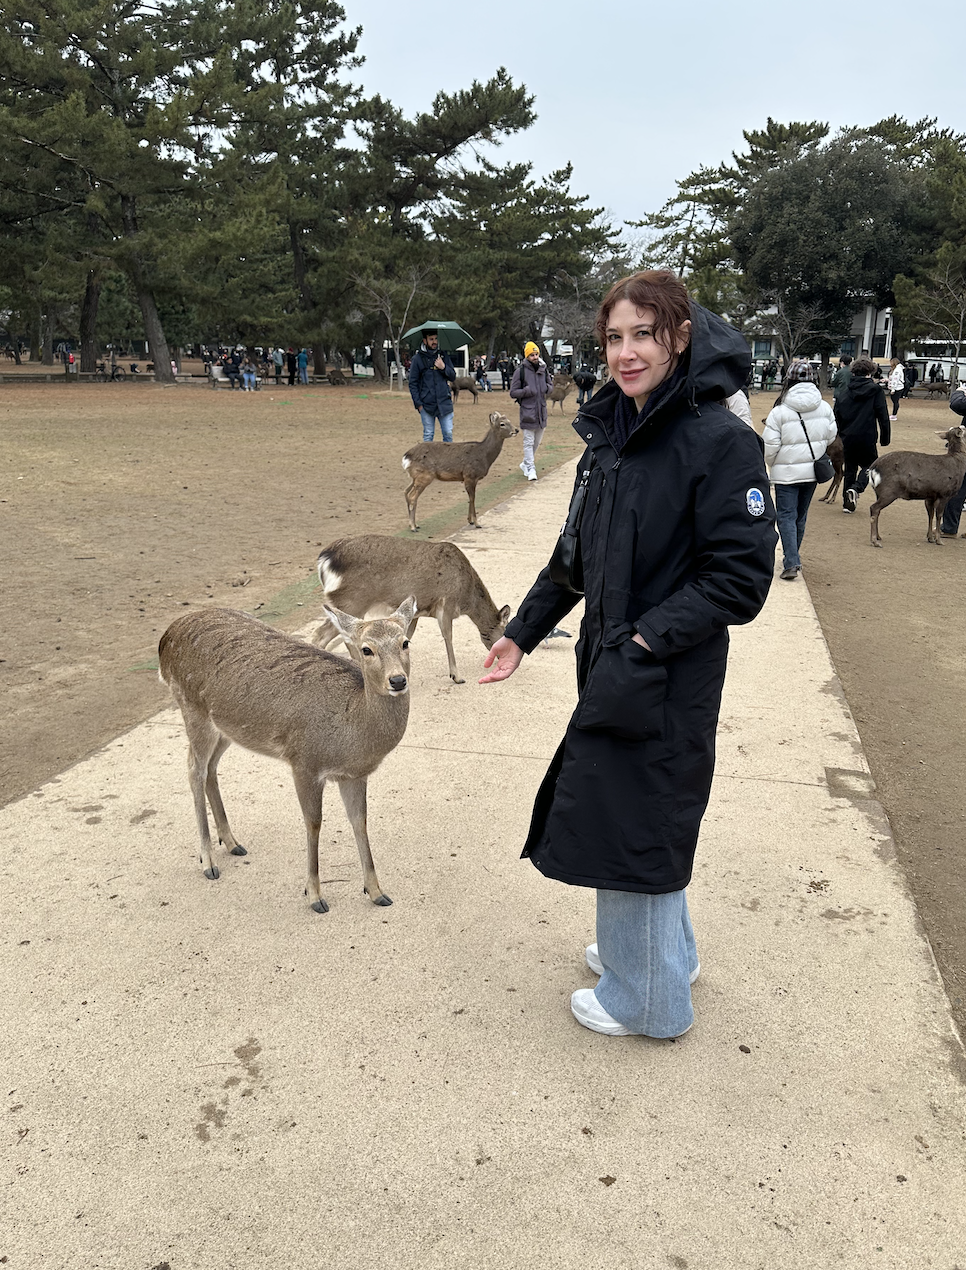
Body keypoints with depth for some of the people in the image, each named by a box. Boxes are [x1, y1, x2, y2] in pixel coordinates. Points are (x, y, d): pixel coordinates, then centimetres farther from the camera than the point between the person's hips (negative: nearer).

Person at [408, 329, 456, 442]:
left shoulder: (444, 356, 10)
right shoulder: (418, 359, 2)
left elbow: (453, 377, 11)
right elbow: (412, 384, 3)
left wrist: (444, 367, -9)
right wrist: (418, 403, -4)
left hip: (444, 402, 2)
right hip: (426, 404, -2)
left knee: (448, 434, 1)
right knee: (428, 435, 5)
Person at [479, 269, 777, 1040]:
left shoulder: (719, 440, -18)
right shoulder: (611, 432, 5)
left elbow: (739, 577, -20)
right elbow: (580, 550, 13)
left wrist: (644, 644, -24)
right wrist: (524, 631, 11)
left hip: (669, 680, -7)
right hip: (611, 662, 8)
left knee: (632, 825, 5)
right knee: (628, 816, 21)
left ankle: (646, 999, 28)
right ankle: (661, 950, 45)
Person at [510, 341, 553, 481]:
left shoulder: (543, 369, 8)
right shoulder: (520, 371, -7)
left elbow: (550, 384, 21)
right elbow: (513, 392, -6)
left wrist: (547, 387, -3)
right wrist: (527, 391, -21)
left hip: (541, 410, 6)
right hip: (527, 411, -6)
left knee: (537, 441, 15)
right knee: (528, 442, -5)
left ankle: (525, 464, 31)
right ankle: (531, 469, -3)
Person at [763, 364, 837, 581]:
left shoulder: (779, 412, -14)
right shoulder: (825, 408, 0)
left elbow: (770, 446, -12)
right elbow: (831, 437, 9)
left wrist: (771, 465, 7)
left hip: (786, 473, -5)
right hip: (812, 471, 5)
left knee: (786, 516, -1)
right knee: (800, 516, 18)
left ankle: (791, 563, -14)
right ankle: (793, 558, 31)